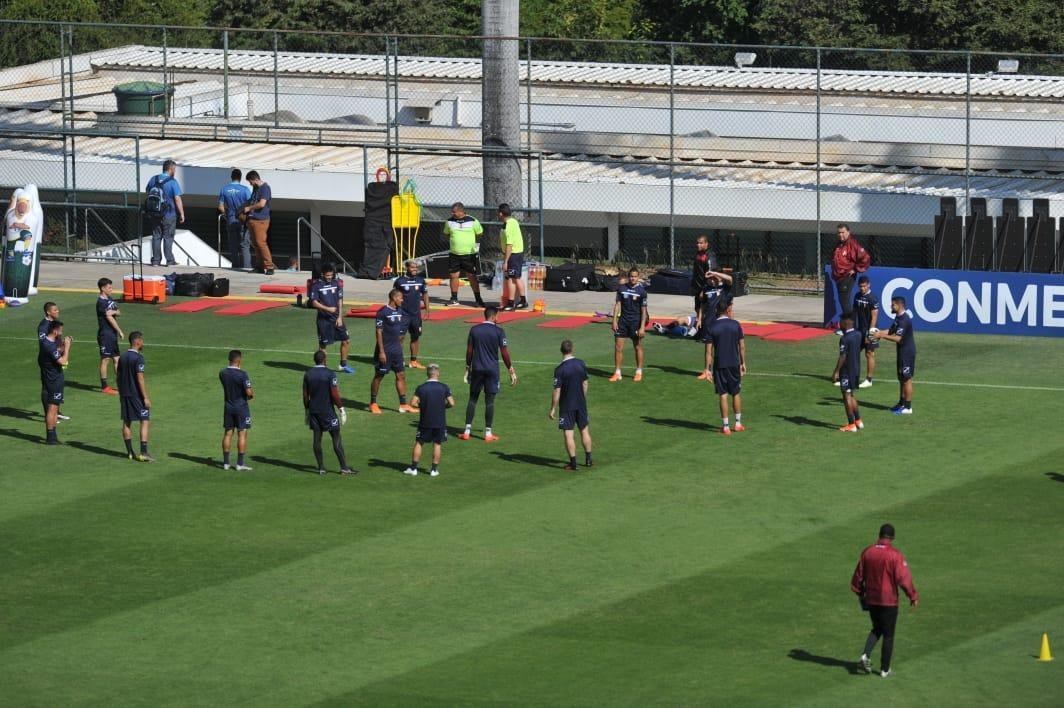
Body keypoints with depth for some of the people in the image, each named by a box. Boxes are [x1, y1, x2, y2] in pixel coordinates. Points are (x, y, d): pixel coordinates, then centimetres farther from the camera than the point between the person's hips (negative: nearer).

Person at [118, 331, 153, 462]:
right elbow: (140, 378, -19)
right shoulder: (138, 358, -15)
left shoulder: (122, 357, 8)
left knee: (126, 422, 12)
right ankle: (143, 453, -11)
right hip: (137, 395, -8)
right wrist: (146, 397, -17)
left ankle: (130, 452, 16)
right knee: (145, 422, -4)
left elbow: (119, 376, 14)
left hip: (124, 394, 8)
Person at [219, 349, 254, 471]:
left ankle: (226, 462, 15)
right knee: (242, 434, 1)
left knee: (228, 433, 11)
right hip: (241, 407, -5)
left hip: (228, 407, 5)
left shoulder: (222, 374, 0)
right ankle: (240, 464, 1)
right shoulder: (242, 374, -19)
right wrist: (251, 395, 2)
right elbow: (248, 392, -22)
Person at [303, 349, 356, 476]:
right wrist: (341, 408, -7)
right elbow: (335, 394, -15)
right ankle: (344, 467, 1)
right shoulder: (329, 374, -12)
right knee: (336, 439, 0)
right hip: (328, 411, -5)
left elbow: (305, 395, 6)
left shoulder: (308, 375, 2)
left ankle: (321, 468, 10)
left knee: (317, 439, 8)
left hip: (313, 410, 5)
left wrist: (307, 410, 16)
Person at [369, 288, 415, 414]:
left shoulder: (400, 311, 7)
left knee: (401, 375, 6)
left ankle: (403, 405, 10)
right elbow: (379, 332, -16)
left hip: (396, 349, 7)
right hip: (385, 350, -7)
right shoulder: (383, 312, -15)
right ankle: (373, 403, 14)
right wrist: (381, 351, -19)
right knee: (379, 376, 3)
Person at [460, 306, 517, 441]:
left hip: (477, 369, 2)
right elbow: (504, 353, -7)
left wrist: (468, 368, 14)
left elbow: (469, 351, 4)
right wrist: (511, 370, 1)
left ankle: (467, 431, 7)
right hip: (492, 369, -2)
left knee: (473, 399, 9)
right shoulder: (498, 331, -7)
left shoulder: (474, 329, 1)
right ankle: (488, 433, 5)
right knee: (489, 401, 2)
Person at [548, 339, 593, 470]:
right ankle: (588, 459, 24)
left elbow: (557, 391, -16)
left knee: (568, 434, 1)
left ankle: (573, 463, 2)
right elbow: (585, 384, 7)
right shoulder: (581, 364, -3)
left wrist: (552, 409, -9)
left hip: (566, 406, -5)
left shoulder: (560, 369, -17)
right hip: (581, 404, 5)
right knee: (584, 430, 17)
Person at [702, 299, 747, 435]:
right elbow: (742, 346, 2)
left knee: (723, 395, 3)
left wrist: (707, 369, -4)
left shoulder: (711, 327, -6)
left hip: (719, 365, -1)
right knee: (736, 393, 15)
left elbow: (708, 350, -8)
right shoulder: (736, 325, -3)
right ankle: (738, 423, 21)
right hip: (734, 364, 1)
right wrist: (743, 363, 13)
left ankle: (725, 426, 4)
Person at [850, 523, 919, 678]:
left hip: (871, 599, 4)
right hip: (889, 601, -4)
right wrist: (913, 596, -7)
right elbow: (903, 578, -20)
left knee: (877, 629, 23)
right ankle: (884, 669, 14)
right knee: (888, 634, 9)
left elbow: (858, 576, 7)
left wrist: (860, 592, 23)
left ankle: (866, 655, 0)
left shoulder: (867, 552, -2)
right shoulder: (895, 555, -16)